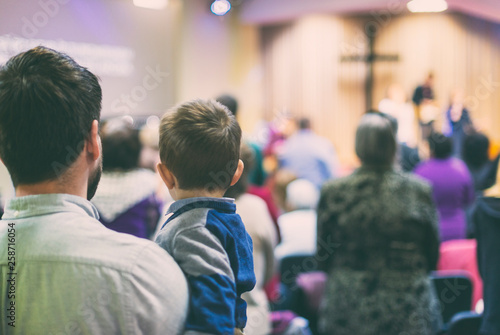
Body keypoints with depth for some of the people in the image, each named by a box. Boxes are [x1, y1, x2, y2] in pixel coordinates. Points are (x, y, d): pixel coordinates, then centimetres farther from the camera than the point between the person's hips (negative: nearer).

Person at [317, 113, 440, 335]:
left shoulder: (332, 192, -7)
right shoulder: (420, 191, -5)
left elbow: (323, 260, 1)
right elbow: (432, 256, 4)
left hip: (348, 310, 0)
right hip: (409, 314, 1)